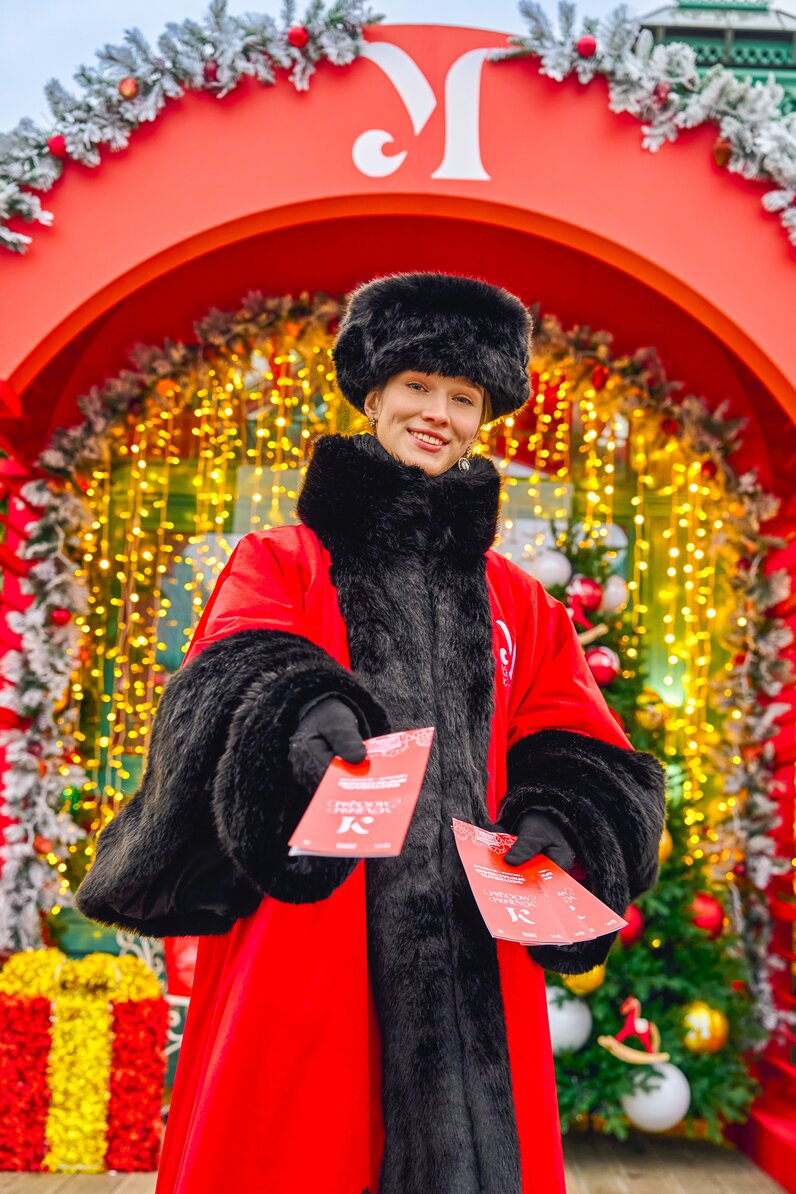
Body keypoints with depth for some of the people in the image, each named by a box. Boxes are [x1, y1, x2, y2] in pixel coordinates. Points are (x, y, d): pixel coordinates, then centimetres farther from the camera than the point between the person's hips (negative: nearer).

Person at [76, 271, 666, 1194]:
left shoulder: (521, 607, 18)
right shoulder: (279, 564, 9)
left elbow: (587, 764, 10)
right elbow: (234, 677, -11)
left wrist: (559, 827, -12)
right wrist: (300, 711, -34)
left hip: (475, 972, 3)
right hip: (299, 969, -2)